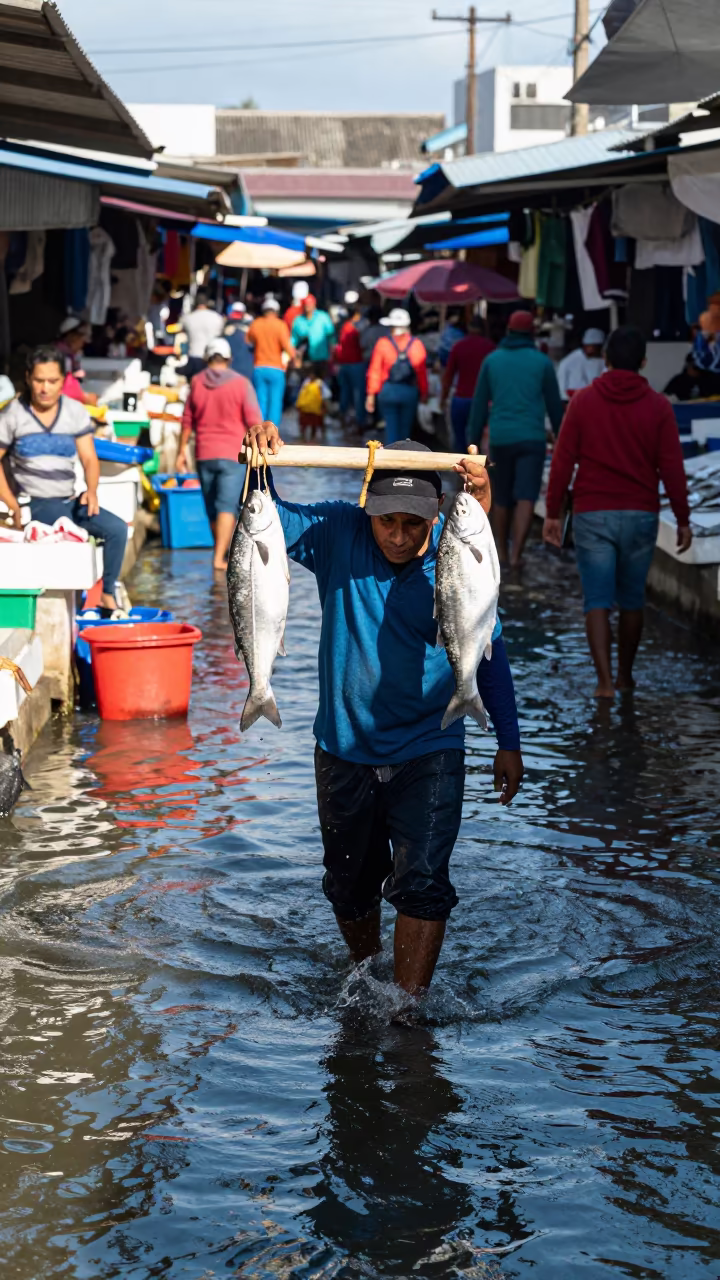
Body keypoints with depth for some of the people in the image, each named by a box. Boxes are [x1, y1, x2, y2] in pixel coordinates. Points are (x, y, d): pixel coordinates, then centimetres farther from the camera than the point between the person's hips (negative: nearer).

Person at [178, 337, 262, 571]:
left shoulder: (196, 382, 2)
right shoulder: (241, 383, -6)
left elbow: (187, 420, 8)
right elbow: (254, 422, -8)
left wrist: (182, 450, 15)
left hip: (204, 455, 3)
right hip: (233, 455, -3)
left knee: (212, 508, 15)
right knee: (227, 506, -6)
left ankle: (223, 550, 27)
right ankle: (220, 557, -15)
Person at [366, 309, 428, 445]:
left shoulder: (382, 344, -4)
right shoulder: (417, 344, -2)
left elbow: (375, 371, -3)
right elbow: (422, 372, 0)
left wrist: (371, 394, 2)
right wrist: (424, 393, 10)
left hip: (387, 392, 0)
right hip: (410, 392, 1)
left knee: (391, 427, 7)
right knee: (405, 428, 13)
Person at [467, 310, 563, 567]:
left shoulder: (492, 360, 5)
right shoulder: (542, 362, 1)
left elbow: (479, 404, 6)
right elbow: (554, 404, 7)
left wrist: (474, 440, 11)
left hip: (500, 438, 3)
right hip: (532, 438, -2)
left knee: (502, 499, 16)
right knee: (526, 498, -6)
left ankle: (501, 551, 25)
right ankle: (516, 554, -16)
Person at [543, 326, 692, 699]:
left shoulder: (583, 401, -2)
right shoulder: (658, 406, -2)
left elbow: (562, 461, -3)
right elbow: (672, 468, -3)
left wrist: (553, 513, 4)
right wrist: (683, 520, 5)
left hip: (592, 515, -1)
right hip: (640, 515, 1)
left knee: (597, 601, 0)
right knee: (632, 599, 16)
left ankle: (605, 680, -11)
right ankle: (625, 675, 26)